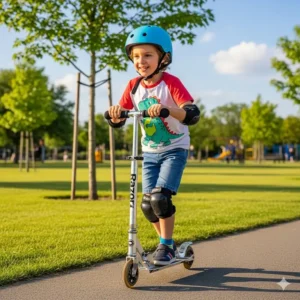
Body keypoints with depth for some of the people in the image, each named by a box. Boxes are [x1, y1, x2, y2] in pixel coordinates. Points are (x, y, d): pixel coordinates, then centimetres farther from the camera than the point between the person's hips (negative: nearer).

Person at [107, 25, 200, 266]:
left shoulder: (171, 83, -18)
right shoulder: (133, 86, -3)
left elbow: (193, 115, -30)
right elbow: (118, 122, -3)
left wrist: (167, 109, -48)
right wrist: (115, 113, -27)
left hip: (175, 149, -5)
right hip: (150, 152, 5)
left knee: (160, 196, -19)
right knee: (148, 204, 2)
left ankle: (166, 245, -1)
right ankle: (167, 243, 23)